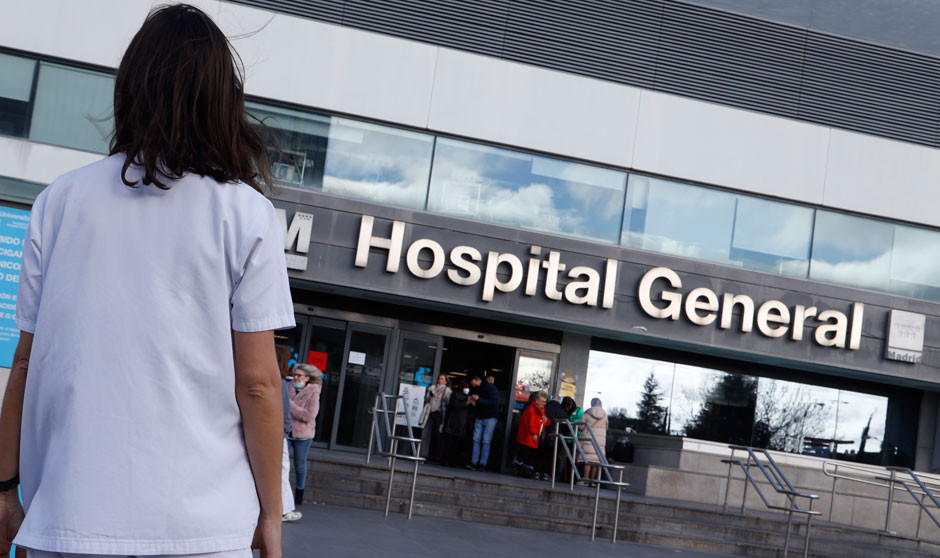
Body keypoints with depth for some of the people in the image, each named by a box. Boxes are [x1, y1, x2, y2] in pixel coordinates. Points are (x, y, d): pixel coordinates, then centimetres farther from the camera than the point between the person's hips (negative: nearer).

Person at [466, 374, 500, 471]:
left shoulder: (490, 388, -10)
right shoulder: (475, 389, 11)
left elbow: (494, 402, -20)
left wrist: (478, 400, -23)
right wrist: (472, 402, -2)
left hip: (490, 418, -7)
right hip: (479, 417, 7)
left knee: (486, 441, -7)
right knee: (476, 440, 0)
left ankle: (482, 464, -6)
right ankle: (474, 462, 0)